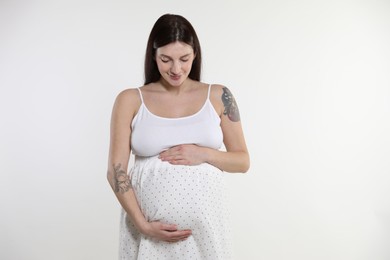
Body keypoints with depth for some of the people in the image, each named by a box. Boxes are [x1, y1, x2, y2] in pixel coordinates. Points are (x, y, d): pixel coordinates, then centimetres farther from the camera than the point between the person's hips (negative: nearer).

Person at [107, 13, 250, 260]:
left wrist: (203, 153, -11)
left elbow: (243, 160, 7)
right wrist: (142, 224, -12)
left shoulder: (218, 96, 2)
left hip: (205, 223, 1)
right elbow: (116, 170, -3)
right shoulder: (130, 100, -1)